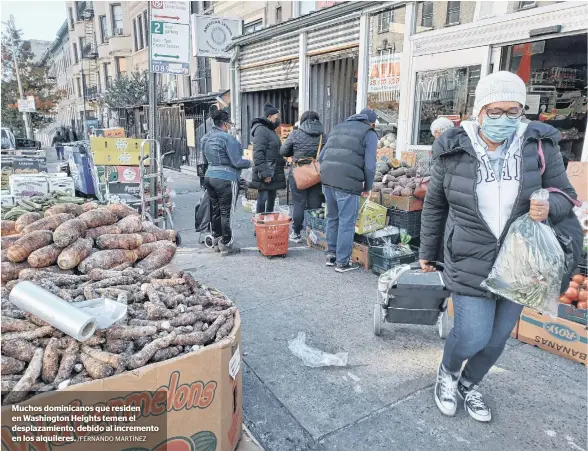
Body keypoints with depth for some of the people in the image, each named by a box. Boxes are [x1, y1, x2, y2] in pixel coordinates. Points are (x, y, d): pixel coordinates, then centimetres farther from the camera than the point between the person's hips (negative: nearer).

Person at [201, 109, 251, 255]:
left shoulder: (206, 138, 11)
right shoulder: (227, 138, -15)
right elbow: (236, 162, -15)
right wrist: (249, 163, 1)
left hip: (209, 176, 8)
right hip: (225, 179, -8)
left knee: (216, 210, 16)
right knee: (226, 212, 0)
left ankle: (216, 241, 26)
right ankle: (227, 245, 7)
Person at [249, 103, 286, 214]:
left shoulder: (271, 130, 19)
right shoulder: (261, 130, -12)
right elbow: (258, 153, -21)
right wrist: (264, 173, -25)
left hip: (274, 173, 10)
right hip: (266, 175, -10)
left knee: (271, 199, 14)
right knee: (262, 199, -6)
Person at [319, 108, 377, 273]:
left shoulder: (338, 128, 24)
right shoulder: (369, 133, 6)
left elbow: (321, 157, 20)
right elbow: (369, 165, -4)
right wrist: (367, 187, 8)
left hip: (327, 180, 6)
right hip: (348, 184, -6)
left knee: (332, 218, 20)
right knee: (346, 223, 4)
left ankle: (331, 254, 29)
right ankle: (342, 262, 12)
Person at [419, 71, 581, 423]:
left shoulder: (540, 145, -6)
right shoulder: (454, 151, -8)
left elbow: (565, 196, 4)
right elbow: (434, 206, 3)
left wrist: (549, 207, -21)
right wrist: (427, 252, 10)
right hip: (470, 264, -2)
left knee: (497, 339, 14)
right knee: (473, 337, -4)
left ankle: (470, 385, 44)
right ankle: (447, 372, 32)